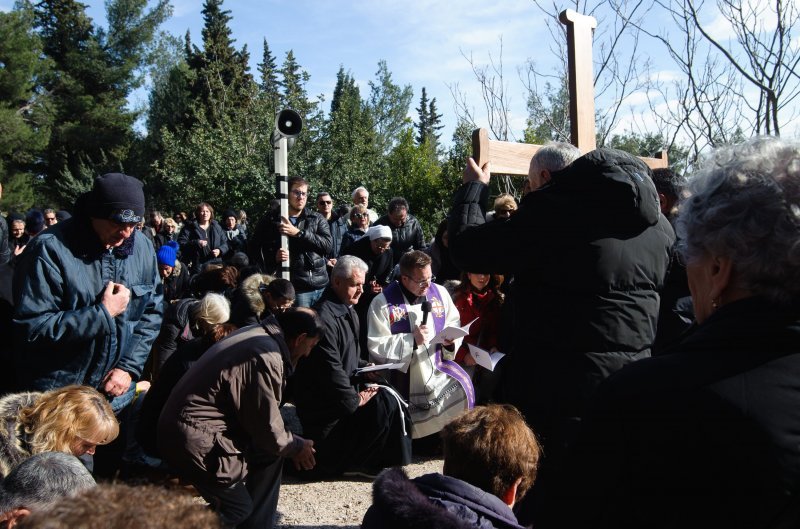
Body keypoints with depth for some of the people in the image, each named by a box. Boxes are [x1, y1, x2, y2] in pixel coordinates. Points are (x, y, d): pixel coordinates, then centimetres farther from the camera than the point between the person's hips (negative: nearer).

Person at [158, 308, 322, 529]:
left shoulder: (255, 336, 6)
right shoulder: (266, 357, -23)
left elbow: (259, 414, 17)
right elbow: (269, 431, -15)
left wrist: (291, 443, 16)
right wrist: (297, 446, 4)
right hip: (195, 442, -9)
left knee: (272, 450, 11)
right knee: (239, 508, 4)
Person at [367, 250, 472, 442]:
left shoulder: (439, 292, 3)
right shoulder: (383, 303, -10)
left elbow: (454, 324, 15)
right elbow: (376, 347, -15)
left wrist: (451, 340, -8)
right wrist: (412, 340, -21)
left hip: (437, 365, 3)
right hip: (402, 374, -3)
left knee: (462, 386, -19)